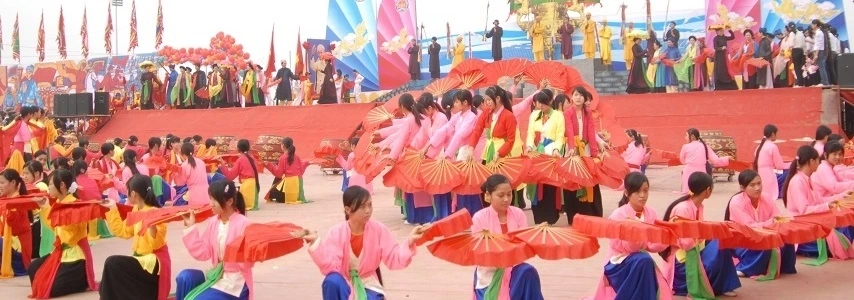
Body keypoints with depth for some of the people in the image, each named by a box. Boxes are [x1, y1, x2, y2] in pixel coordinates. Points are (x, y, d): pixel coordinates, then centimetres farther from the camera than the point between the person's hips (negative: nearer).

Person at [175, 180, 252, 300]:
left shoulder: (242, 224, -16)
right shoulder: (213, 222, 4)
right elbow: (202, 253, 1)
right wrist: (191, 227, -2)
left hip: (235, 282, -6)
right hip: (216, 275, 6)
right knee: (184, 277, -17)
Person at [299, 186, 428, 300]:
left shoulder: (379, 229, -10)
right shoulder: (336, 232, -14)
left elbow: (394, 259, -12)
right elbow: (330, 266, -23)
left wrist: (410, 241, -28)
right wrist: (316, 242, -35)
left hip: (368, 283, 1)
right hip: (344, 283, -1)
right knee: (332, 281, -36)